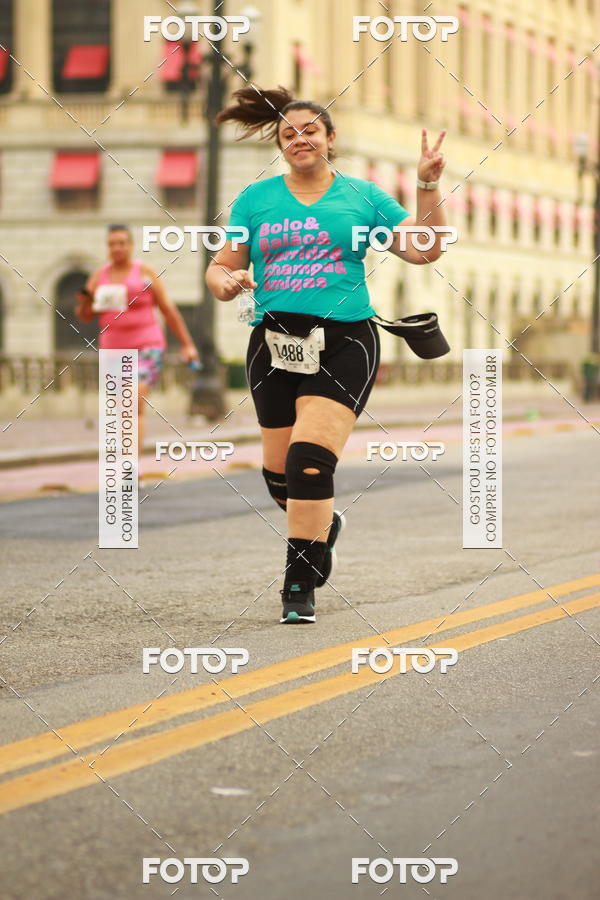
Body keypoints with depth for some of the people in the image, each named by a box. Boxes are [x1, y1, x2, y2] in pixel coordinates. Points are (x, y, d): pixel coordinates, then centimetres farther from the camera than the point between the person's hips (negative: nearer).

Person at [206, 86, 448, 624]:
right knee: (280, 472, 8)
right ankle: (325, 524, 42)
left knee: (310, 459, -19)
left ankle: (300, 586, -11)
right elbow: (219, 268, 12)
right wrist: (227, 282, -11)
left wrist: (428, 186, -4)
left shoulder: (362, 196, 8)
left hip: (343, 343, -3)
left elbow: (424, 249, 6)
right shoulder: (255, 200, 11)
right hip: (274, 346, 3)